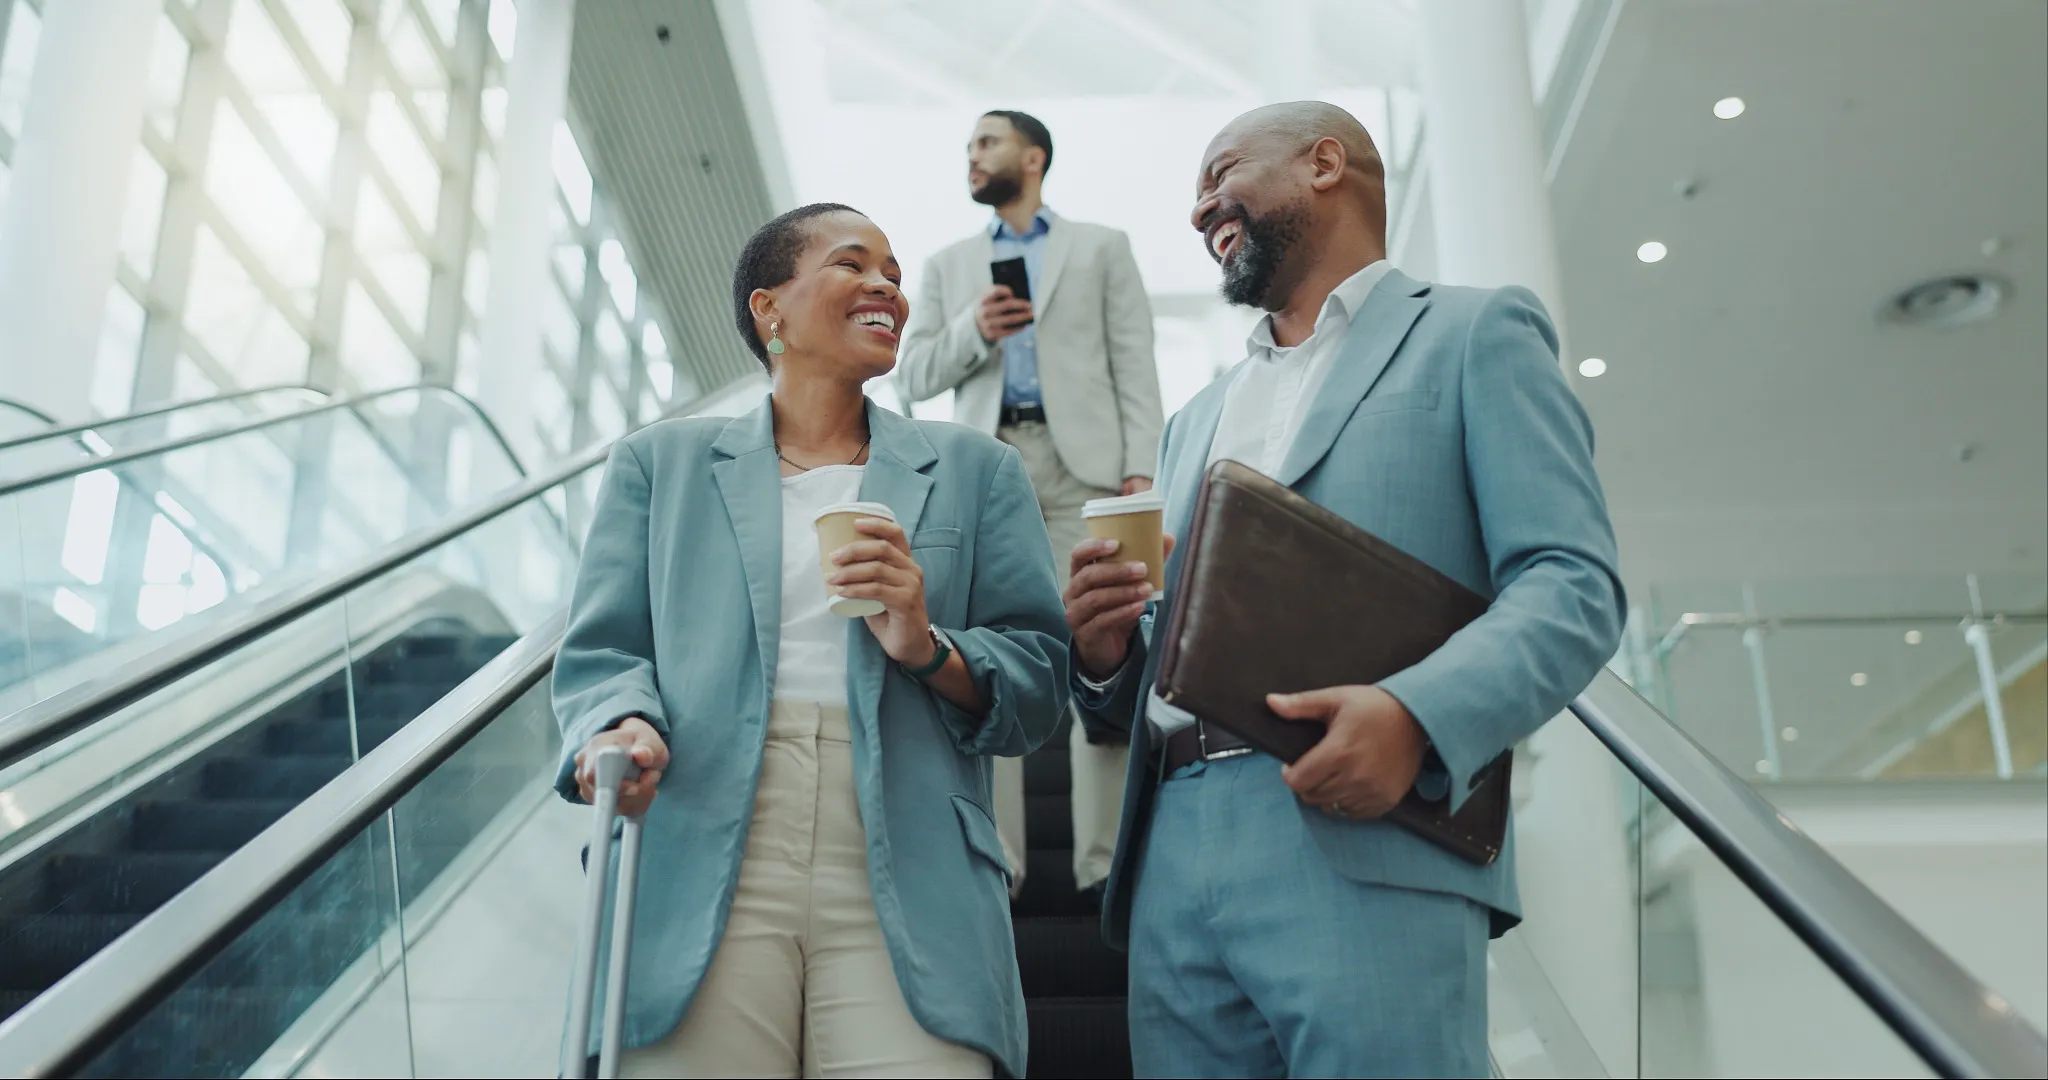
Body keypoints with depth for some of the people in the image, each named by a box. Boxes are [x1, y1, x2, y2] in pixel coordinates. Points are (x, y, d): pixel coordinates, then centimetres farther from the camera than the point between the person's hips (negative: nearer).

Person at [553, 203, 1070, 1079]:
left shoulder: (973, 470, 17)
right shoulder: (660, 463, 18)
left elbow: (1039, 685, 11)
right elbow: (599, 653, 9)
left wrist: (930, 648, -8)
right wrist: (622, 727, -13)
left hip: (908, 897, 1)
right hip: (698, 888, 0)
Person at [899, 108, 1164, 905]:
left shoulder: (1101, 248, 16)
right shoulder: (947, 265, 23)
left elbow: (1134, 363, 5)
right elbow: (914, 375, 14)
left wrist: (1141, 470, -8)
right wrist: (973, 331, -6)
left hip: (1081, 463, -2)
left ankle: (1103, 859, -7)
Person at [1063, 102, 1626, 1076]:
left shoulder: (1475, 333, 9)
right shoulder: (1194, 421, 28)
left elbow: (1573, 585, -4)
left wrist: (1416, 712, -22)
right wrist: (1104, 653, 3)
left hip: (1365, 856, -5)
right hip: (1171, 862, 6)